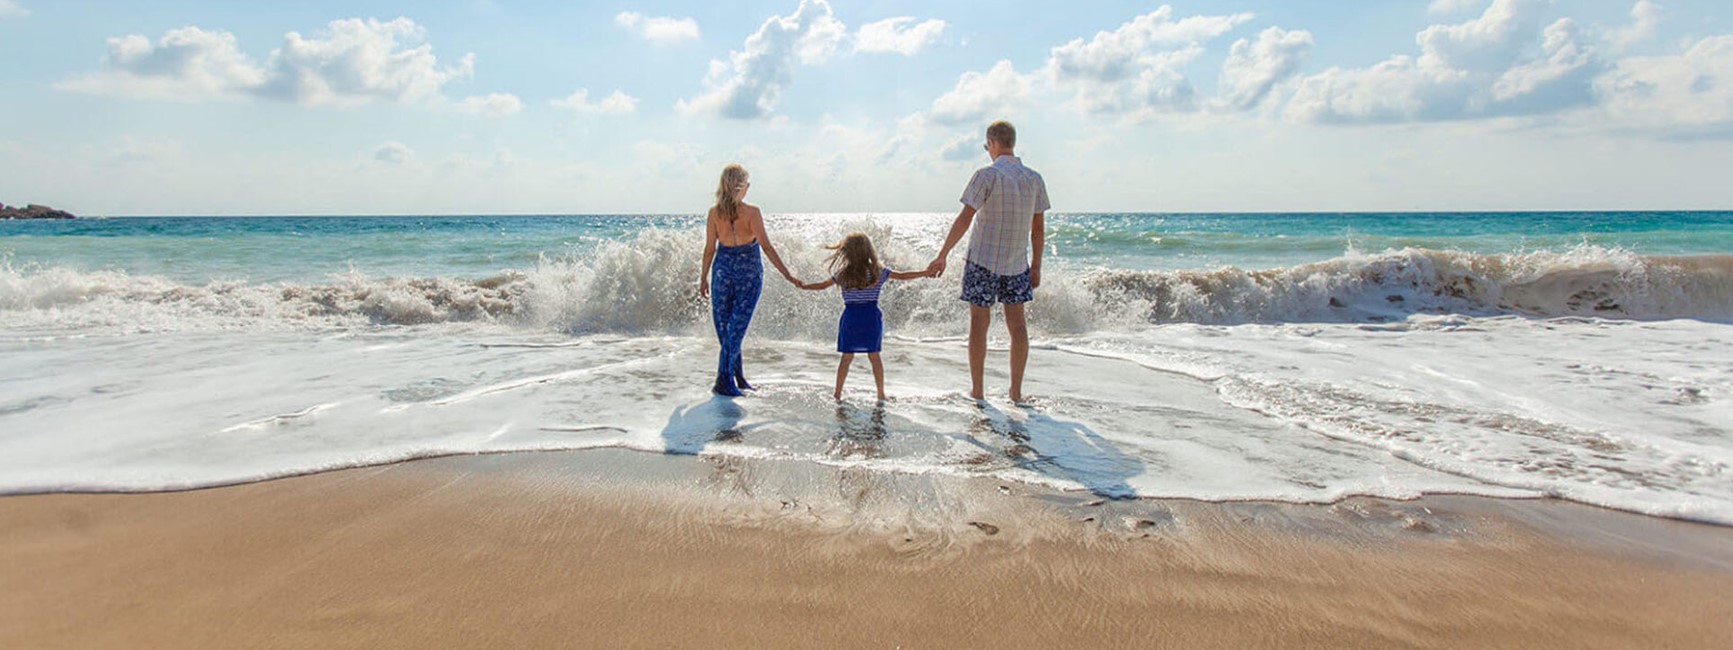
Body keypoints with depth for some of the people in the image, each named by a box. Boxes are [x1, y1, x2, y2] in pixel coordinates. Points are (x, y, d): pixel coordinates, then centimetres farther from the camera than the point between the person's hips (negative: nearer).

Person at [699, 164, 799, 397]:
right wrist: (787, 274, -12)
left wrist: (703, 278, 12)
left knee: (724, 326, 13)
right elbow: (766, 246, -15)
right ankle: (724, 382, 0)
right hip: (749, 272, -3)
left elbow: (709, 249, 1)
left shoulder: (714, 213, -3)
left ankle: (738, 377, 21)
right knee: (736, 327, 2)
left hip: (723, 270, 3)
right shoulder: (752, 212, -12)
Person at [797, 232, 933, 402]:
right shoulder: (878, 272, -2)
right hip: (871, 317, 0)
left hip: (850, 317, 0)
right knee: (874, 356, 6)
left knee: (847, 357, 7)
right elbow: (902, 276, 3)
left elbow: (822, 286, 10)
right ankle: (881, 394, 10)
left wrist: (804, 286, 28)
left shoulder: (842, 274, -1)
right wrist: (925, 273, 12)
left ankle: (837, 393, 11)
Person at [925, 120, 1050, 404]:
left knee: (979, 322, 4)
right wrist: (1036, 266, 15)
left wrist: (942, 255, -12)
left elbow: (965, 218, -15)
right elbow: (1038, 228, 7)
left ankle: (977, 390, 10)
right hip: (1017, 263, 4)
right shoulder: (1034, 179, 4)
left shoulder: (987, 175, -11)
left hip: (983, 260, -4)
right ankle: (1016, 391, 13)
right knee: (1017, 323, 9)